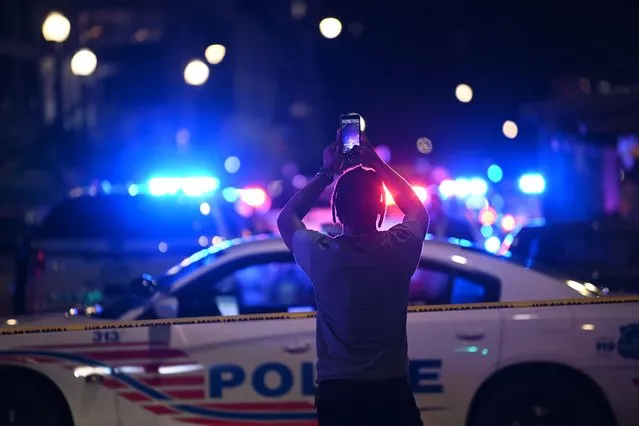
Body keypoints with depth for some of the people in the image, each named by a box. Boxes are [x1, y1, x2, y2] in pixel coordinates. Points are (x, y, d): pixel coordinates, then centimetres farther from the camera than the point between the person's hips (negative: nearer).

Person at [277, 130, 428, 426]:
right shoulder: (400, 247, -9)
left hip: (337, 394, 0)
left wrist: (327, 173, 13)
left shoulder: (321, 254, -11)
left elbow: (286, 217, 13)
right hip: (392, 392, 0)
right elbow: (417, 209, 16)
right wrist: (376, 164, 14)